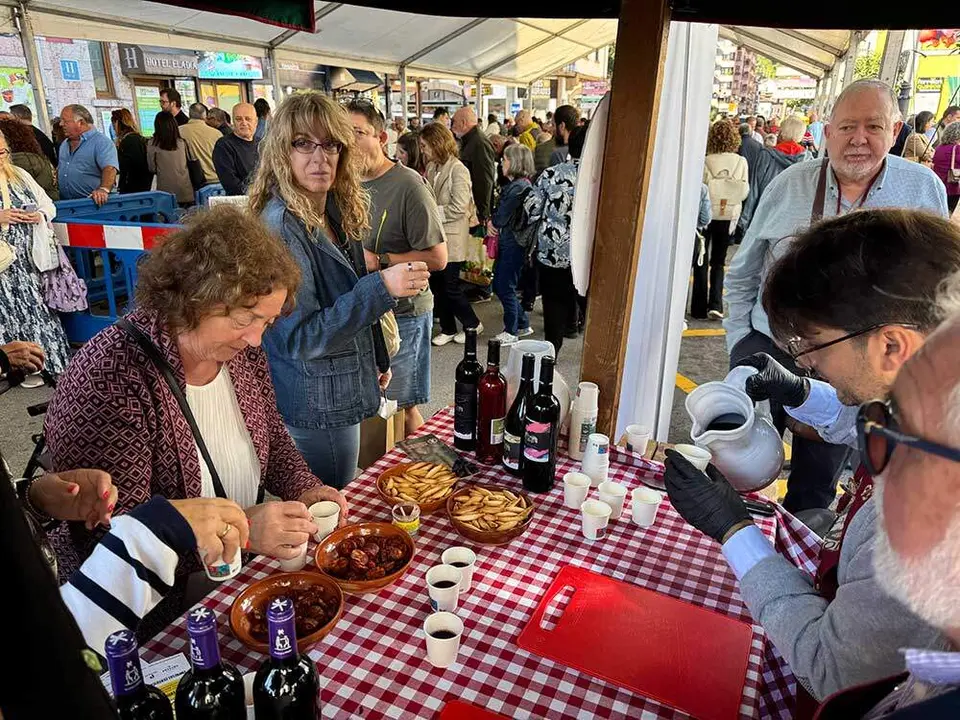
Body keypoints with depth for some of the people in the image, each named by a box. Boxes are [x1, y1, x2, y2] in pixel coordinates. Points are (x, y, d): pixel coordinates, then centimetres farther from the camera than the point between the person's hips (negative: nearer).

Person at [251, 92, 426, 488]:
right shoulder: (281, 226, -23)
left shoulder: (334, 212, 4)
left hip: (341, 395, 8)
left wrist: (378, 359, 20)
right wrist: (382, 287, -32)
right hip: (314, 410, -8)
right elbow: (300, 338, -27)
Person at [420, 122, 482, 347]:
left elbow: (458, 208, -19)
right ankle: (447, 329, 26)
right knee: (437, 285, 11)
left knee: (451, 286, 1)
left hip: (451, 238, -7)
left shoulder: (458, 170, -14)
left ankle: (472, 324, 22)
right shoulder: (431, 167, 7)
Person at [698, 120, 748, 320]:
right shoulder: (741, 162, -5)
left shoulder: (706, 162, -12)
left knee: (701, 261, 8)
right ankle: (715, 304, 0)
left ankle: (699, 308, 8)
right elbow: (745, 191, -3)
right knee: (718, 262, 13)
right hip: (729, 215, 2)